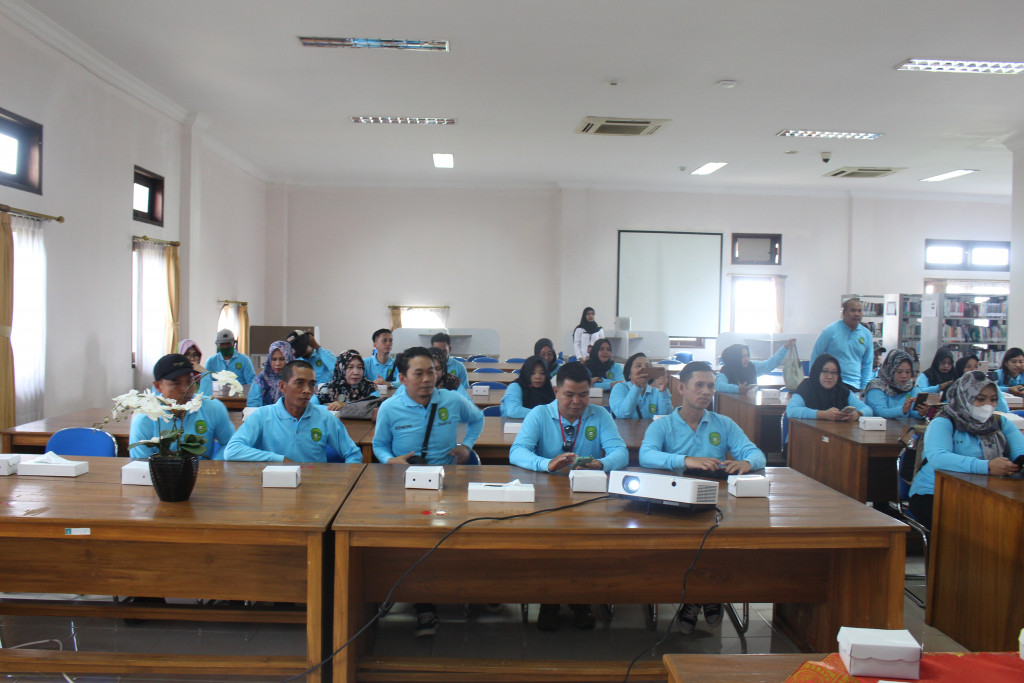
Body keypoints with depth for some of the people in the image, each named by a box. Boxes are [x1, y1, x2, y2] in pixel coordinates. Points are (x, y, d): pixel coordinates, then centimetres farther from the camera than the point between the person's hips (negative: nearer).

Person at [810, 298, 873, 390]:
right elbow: (815, 356, -1)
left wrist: (864, 388, 11)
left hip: (854, 386, 4)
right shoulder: (830, 331, -5)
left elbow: (867, 364, 17)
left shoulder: (866, 334, 9)